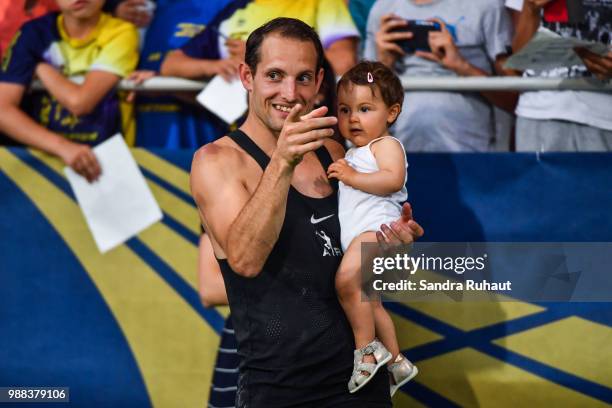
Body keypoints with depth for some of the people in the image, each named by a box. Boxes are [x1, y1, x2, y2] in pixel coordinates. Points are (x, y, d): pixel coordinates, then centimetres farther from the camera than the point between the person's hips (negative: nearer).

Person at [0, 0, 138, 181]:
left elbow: (79, 102, -16)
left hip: (101, 155, -1)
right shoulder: (34, 33, 0)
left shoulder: (120, 33, -4)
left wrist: (41, 68, -1)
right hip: (43, 153, 1)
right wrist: (62, 146, -23)